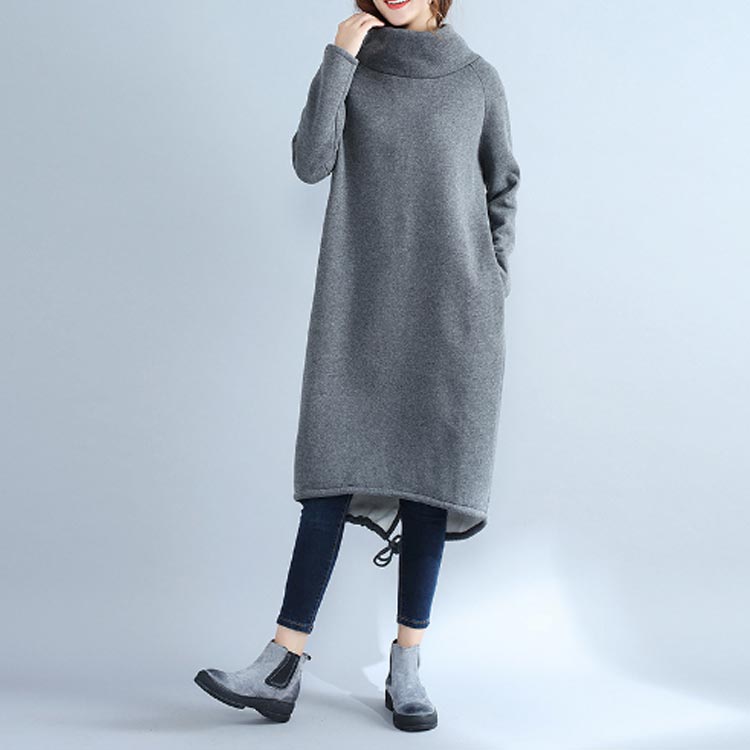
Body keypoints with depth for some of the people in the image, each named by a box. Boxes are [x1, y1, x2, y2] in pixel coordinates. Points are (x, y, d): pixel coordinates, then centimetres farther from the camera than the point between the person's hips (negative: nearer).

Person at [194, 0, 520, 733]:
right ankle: (282, 666, 0)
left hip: (451, 312, 0)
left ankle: (406, 665, 10)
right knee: (333, 476, -4)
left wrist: (494, 284, 4)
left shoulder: (477, 78, 7)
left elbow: (502, 188, 13)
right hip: (360, 309, 0)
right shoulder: (351, 68, 7)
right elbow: (311, 163, -8)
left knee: (428, 480, 1)